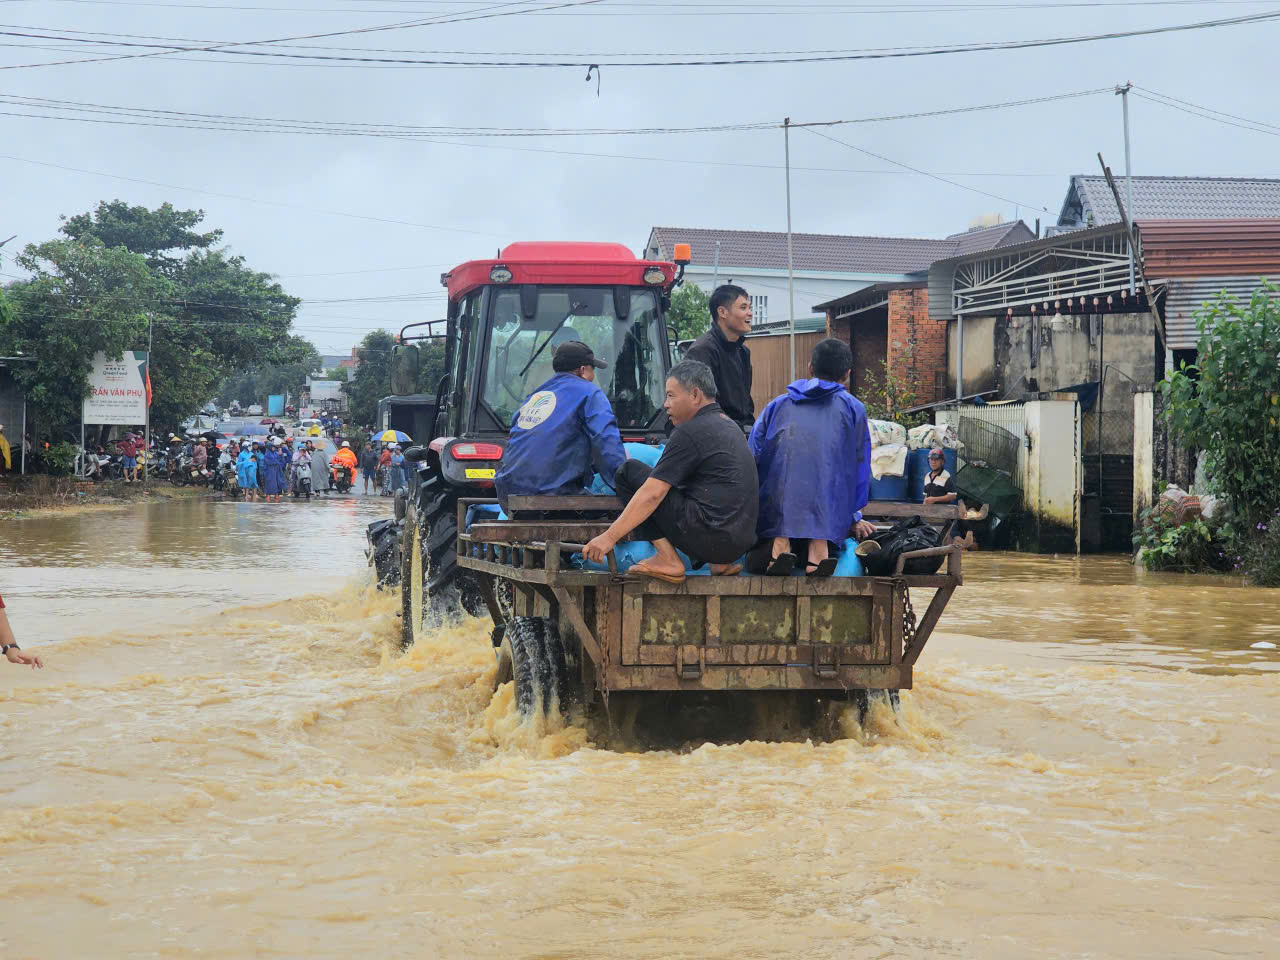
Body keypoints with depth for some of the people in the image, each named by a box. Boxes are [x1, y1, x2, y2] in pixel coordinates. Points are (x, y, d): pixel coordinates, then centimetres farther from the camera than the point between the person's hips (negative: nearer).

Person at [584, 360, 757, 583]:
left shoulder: (692, 432, -10)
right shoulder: (730, 426, 19)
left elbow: (653, 494, -14)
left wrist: (610, 536, -12)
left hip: (710, 537, -9)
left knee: (629, 472, -1)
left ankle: (668, 559, -5)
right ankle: (721, 563, 15)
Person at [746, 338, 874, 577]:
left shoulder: (776, 405, 18)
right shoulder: (853, 409, 14)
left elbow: (751, 461, 15)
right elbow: (860, 469, 17)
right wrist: (853, 518, 27)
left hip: (774, 513, 2)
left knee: (755, 562, 17)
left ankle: (777, 543, -17)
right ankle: (818, 544, -20)